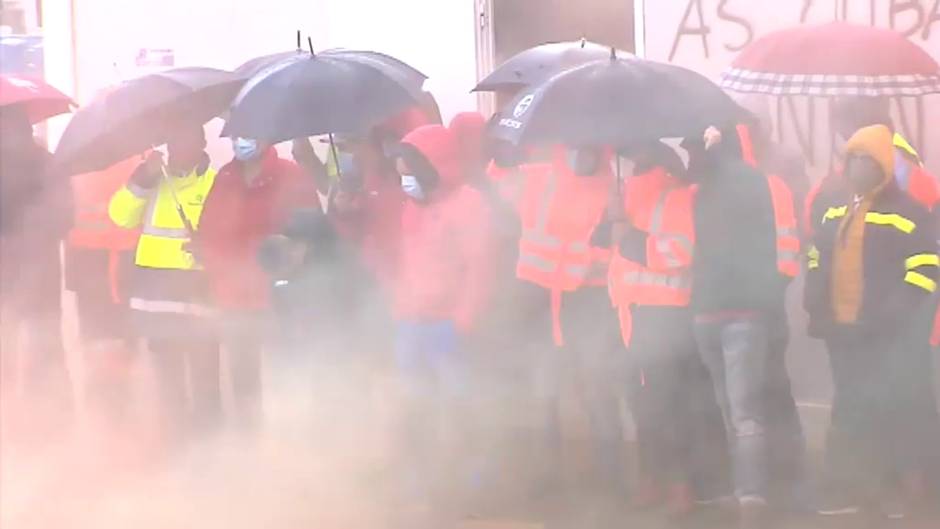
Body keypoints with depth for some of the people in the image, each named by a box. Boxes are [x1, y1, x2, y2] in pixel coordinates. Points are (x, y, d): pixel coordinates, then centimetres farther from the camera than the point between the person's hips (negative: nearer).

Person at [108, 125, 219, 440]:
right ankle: (173, 435, 22)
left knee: (203, 371, -1)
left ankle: (206, 434, 7)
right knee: (166, 371, 13)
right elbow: (121, 215, 2)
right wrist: (143, 179, -9)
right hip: (155, 286, 5)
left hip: (196, 289, -5)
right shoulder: (154, 180, 13)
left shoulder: (214, 182, -1)